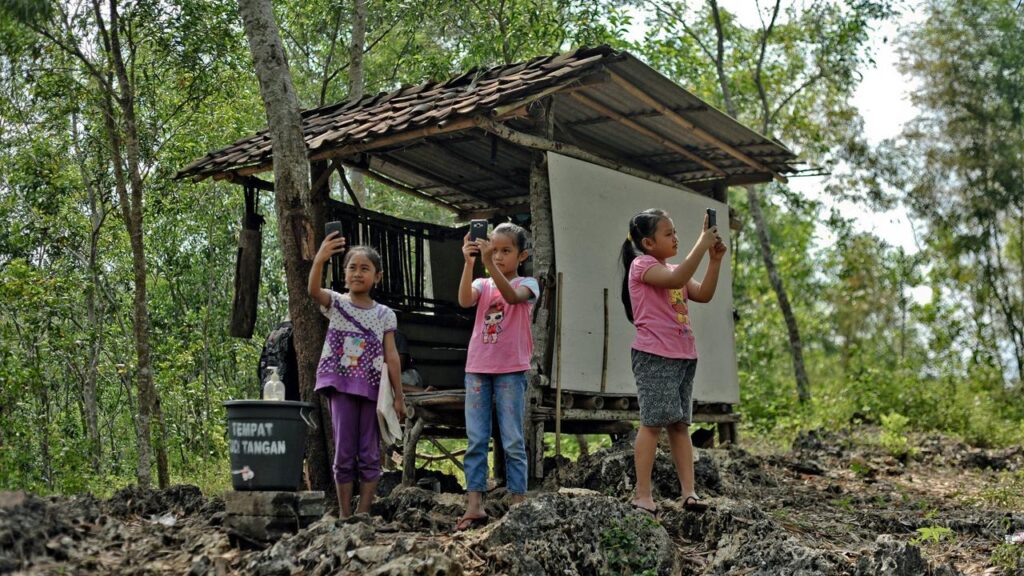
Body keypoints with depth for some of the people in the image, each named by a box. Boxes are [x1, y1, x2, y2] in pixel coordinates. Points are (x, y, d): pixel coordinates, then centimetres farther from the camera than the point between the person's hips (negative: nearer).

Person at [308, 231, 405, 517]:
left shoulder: (384, 314, 7)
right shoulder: (336, 303, 2)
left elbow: (391, 356, 5)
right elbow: (313, 290, -21)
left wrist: (399, 395, 1)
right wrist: (320, 259, -40)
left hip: (372, 388, 1)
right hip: (342, 386, -1)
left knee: (370, 455, 3)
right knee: (344, 453, 2)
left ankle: (363, 514, 10)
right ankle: (345, 515, 9)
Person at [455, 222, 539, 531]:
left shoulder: (527, 284, 2)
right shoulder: (483, 285, 11)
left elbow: (512, 296, -22)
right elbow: (464, 300, -12)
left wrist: (489, 263, -33)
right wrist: (469, 262, -23)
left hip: (511, 369, -3)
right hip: (478, 367, 4)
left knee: (513, 441, 0)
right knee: (475, 440, 2)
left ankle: (518, 503, 6)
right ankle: (475, 504, 4)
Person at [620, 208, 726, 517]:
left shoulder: (674, 270, 20)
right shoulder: (642, 265, -7)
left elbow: (704, 294, 9)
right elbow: (677, 279, -25)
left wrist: (715, 259, 1)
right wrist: (702, 243, -21)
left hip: (683, 356, 8)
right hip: (654, 356, -8)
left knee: (680, 424, 6)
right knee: (653, 422, -9)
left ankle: (688, 491, 6)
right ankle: (643, 494, -5)